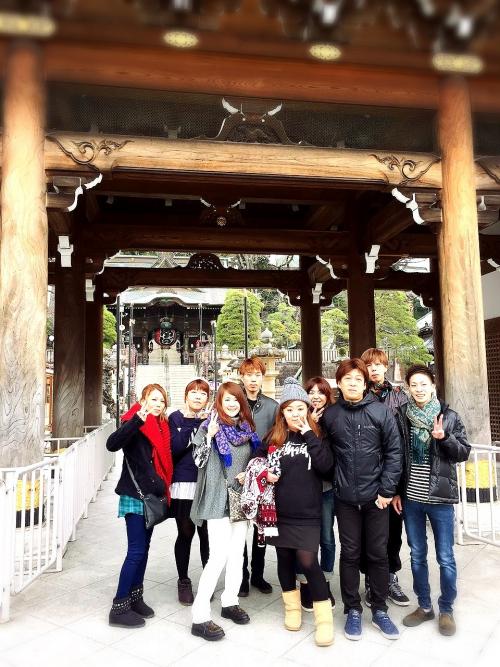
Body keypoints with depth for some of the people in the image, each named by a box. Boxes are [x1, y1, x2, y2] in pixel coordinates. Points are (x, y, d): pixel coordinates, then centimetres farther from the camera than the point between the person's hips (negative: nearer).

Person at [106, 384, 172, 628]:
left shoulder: (161, 426, 9)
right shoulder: (135, 424, -14)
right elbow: (112, 444, -34)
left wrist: (163, 491, 10)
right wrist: (138, 419, -44)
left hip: (152, 495, 8)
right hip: (135, 496, -8)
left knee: (143, 549, 15)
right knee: (136, 551, -6)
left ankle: (135, 597, 27)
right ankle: (119, 607, 5)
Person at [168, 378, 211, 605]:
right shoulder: (176, 418, 2)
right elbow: (173, 449, -11)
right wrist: (189, 423, -15)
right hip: (184, 484, -1)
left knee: (207, 534, 4)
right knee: (185, 534, 7)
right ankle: (183, 581, 26)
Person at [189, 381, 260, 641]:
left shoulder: (247, 427, 9)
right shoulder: (209, 427, -7)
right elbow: (199, 461, -12)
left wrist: (249, 473, -1)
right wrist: (209, 436, -25)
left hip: (241, 496, 6)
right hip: (219, 498, -6)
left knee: (237, 553, 13)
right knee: (219, 556, -10)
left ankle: (229, 602, 30)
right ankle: (200, 617, -1)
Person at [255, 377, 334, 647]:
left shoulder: (316, 436, -2)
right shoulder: (273, 438, 2)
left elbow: (326, 466, -17)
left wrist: (308, 435, -19)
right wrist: (264, 474, -7)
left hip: (307, 513, -3)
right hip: (279, 511, 3)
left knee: (308, 562, -6)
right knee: (285, 559, 14)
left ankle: (324, 617, 11)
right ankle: (292, 607, 35)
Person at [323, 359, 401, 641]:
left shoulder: (382, 411, -4)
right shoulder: (330, 414, 0)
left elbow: (394, 452, -5)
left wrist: (387, 490, -9)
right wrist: (335, 482, -3)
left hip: (376, 497, 0)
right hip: (345, 498, 1)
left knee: (379, 554, 11)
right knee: (350, 555, 11)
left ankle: (380, 610, 29)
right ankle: (353, 610, 27)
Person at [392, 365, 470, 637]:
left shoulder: (449, 417, -2)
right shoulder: (401, 417, 1)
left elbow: (464, 453, -1)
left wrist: (444, 438, -19)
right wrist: (395, 491, 2)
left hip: (439, 497, -2)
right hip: (410, 497, 2)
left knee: (445, 558, 8)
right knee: (417, 555, 13)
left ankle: (446, 609, 27)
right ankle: (424, 606, 30)